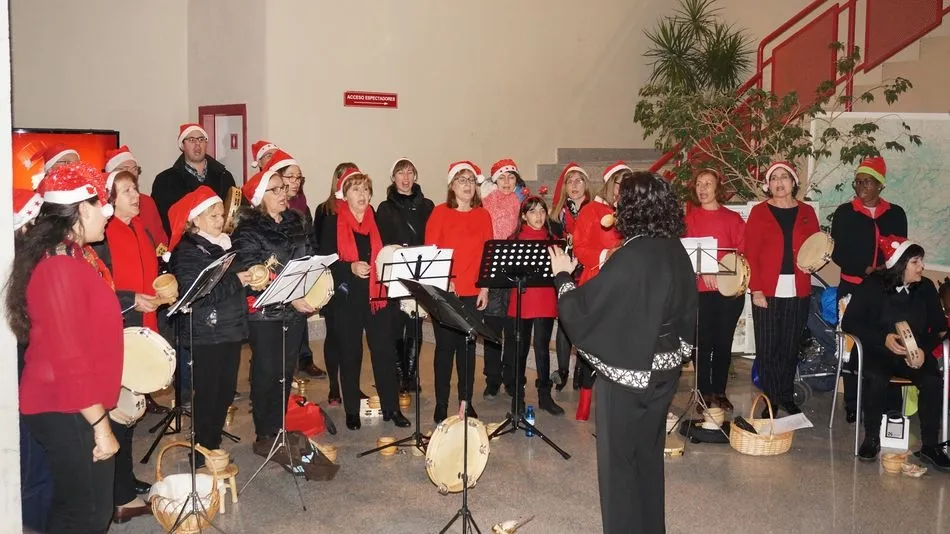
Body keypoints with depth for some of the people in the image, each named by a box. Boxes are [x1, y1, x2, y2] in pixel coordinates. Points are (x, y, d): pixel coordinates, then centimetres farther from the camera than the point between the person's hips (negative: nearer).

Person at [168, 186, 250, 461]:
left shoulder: (226, 245, 13)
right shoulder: (187, 251, -10)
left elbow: (239, 277, 22)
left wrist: (252, 277, 1)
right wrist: (236, 281, -19)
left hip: (231, 330, 7)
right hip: (205, 334, -7)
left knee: (226, 392, 12)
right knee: (207, 395, 0)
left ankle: (214, 447, 25)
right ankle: (201, 456, 11)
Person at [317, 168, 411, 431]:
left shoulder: (379, 220, 10)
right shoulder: (332, 223, 1)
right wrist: (351, 267, -19)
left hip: (378, 296, 2)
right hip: (348, 298, -2)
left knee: (385, 351, 1)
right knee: (350, 354, 6)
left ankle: (391, 407, 11)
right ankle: (352, 411, 16)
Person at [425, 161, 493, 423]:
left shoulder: (483, 215, 9)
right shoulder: (440, 213, 0)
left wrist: (484, 288, 2)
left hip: (473, 292, 3)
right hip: (445, 291, -3)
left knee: (468, 346, 7)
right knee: (445, 346, 0)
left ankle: (466, 403, 15)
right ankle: (441, 404, 7)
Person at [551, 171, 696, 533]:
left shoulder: (629, 258, -24)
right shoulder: (676, 251, 1)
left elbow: (582, 307, -20)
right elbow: (687, 310, 11)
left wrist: (562, 276, -4)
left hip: (627, 370, -8)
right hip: (665, 367, 8)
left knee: (619, 456, 7)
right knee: (648, 452, 21)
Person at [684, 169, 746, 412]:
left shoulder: (733, 218, 10)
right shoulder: (690, 218, 7)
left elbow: (743, 250, 4)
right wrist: (703, 270, -19)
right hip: (702, 289, -1)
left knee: (724, 342, 7)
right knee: (704, 342, -2)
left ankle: (719, 391, 17)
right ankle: (704, 393, 7)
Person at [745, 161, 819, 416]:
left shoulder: (807, 212, 10)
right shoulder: (759, 212, 2)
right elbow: (751, 254, -3)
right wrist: (756, 289, -11)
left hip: (798, 291, 2)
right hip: (767, 291, -2)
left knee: (790, 347, 9)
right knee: (767, 348, 0)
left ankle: (787, 397, 20)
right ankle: (771, 400, 9)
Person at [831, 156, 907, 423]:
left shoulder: (895, 214, 8)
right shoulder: (844, 213, 3)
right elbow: (837, 252, -2)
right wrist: (865, 270, -15)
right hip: (852, 288, -1)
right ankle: (852, 405, 10)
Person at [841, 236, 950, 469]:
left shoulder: (926, 288, 5)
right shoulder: (872, 286, -5)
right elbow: (849, 322, -8)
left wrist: (924, 349, -16)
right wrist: (884, 338, -20)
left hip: (915, 352, 3)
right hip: (878, 351, -3)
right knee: (876, 378, -35)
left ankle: (929, 446, -15)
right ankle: (872, 439, -15)